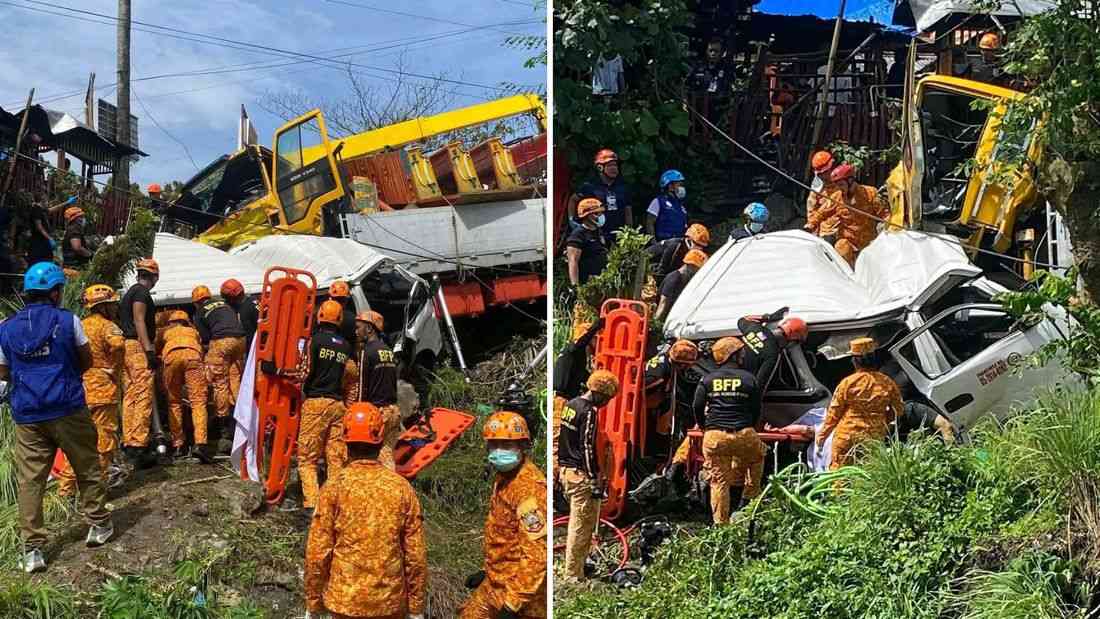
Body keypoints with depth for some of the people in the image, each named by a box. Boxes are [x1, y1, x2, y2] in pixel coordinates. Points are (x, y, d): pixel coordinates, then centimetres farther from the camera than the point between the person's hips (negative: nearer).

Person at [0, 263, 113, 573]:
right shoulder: (67, 320, -3)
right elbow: (86, 361, 6)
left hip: (27, 416, 2)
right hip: (68, 410, -2)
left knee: (29, 481, 3)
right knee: (87, 469, 15)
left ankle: (32, 549, 0)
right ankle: (98, 525, 24)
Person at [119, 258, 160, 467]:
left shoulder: (129, 293, 23)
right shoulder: (141, 292, -7)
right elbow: (139, 321, -16)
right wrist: (150, 350, -21)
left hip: (128, 347, 10)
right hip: (140, 347, -10)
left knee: (130, 397, 10)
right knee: (144, 397, -13)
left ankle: (128, 443, 11)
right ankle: (138, 445, -19)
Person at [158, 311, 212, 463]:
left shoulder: (165, 332, 39)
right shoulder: (193, 331, 41)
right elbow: (201, 349, 41)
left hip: (171, 355, 0)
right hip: (192, 354, 0)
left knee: (174, 402, 13)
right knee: (198, 402, -6)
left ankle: (178, 445, 7)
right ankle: (200, 444, -23)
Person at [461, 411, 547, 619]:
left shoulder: (529, 487, -24)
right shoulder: (503, 477, 8)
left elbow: (537, 552, -28)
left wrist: (513, 602, -28)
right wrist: (488, 571, 24)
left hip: (519, 586, -9)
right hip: (496, 582, 9)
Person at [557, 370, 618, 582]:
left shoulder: (571, 405, 12)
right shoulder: (589, 412, -16)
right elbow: (587, 448, -19)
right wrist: (595, 481, -17)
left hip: (565, 470, 10)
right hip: (581, 475, -10)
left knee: (578, 522, 20)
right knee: (581, 525, -4)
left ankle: (576, 566, 27)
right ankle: (574, 575, -1)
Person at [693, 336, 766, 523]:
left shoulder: (708, 380, 9)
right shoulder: (749, 379, 6)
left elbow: (697, 407, 6)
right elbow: (756, 410, 10)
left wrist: (704, 427, 23)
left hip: (714, 437, 1)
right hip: (743, 434, -1)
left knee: (719, 481, 5)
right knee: (758, 456, 29)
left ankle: (720, 523, 4)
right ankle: (750, 499, 28)